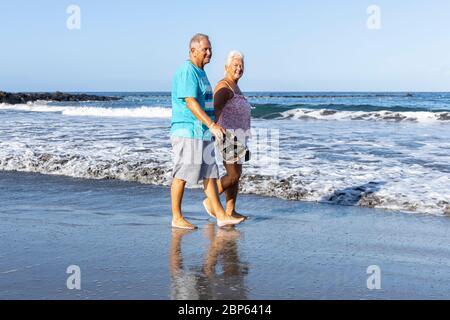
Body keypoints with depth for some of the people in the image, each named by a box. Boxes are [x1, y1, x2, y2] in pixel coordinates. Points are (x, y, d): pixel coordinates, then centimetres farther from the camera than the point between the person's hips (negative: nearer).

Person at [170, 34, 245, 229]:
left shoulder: (200, 73, 18)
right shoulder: (186, 72, -13)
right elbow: (190, 103, -23)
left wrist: (210, 127, 24)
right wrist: (212, 125, -31)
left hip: (203, 134, 10)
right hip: (187, 133, -10)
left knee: (210, 174, 7)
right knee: (181, 176, -2)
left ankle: (221, 216, 9)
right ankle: (177, 218, 7)